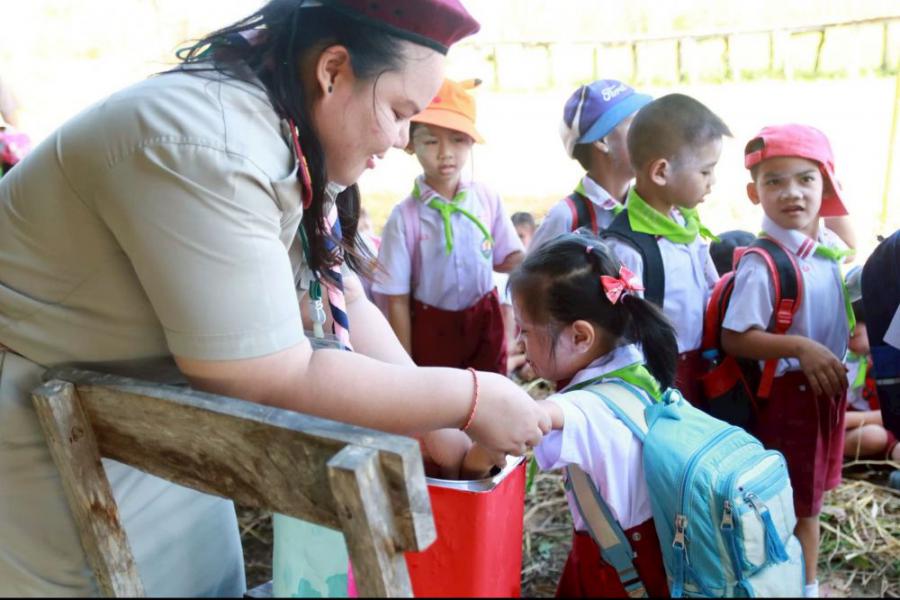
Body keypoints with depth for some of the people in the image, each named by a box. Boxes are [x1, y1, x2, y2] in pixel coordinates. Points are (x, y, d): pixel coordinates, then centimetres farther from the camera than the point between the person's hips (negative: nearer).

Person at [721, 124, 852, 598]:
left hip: (830, 387, 7)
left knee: (811, 496, 23)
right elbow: (734, 339, -24)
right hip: (787, 394, -7)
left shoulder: (834, 247, 0)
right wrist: (799, 348, -31)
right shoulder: (761, 264, -23)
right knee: (791, 503, 9)